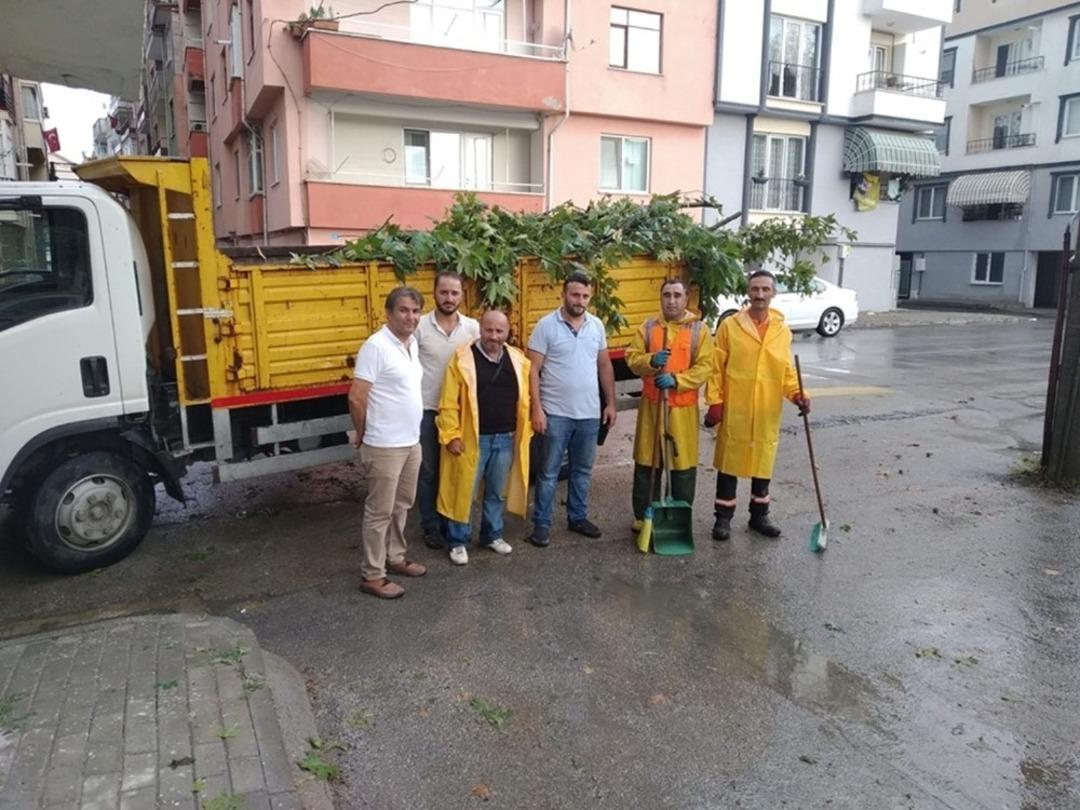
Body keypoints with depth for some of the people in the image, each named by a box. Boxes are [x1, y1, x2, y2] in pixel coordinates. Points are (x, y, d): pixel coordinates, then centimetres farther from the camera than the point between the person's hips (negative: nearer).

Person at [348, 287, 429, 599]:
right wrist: (363, 434, -5)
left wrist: (412, 434, 17)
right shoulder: (376, 346, -18)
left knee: (402, 505, 19)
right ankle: (372, 575, 13)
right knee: (380, 511, 1)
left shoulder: (413, 343, 8)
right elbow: (356, 398, -18)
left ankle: (395, 558, 35)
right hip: (384, 446, -8)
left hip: (411, 442, 8)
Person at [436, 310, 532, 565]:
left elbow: (524, 400, 11)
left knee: (498, 492, 17)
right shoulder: (462, 359, -10)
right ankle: (458, 542, 19)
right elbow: (449, 403, -10)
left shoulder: (518, 360, 4)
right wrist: (452, 435, -14)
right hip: (473, 439, -4)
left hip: (506, 439, 4)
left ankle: (492, 535, 34)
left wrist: (526, 430, 7)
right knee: (464, 492, 5)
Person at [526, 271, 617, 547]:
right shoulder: (546, 325, -9)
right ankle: (541, 523, 16)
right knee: (548, 471, 5)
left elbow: (605, 366, 12)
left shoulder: (597, 325, 5)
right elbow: (533, 370, -10)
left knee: (583, 470, 15)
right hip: (556, 413, -4)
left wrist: (611, 403, 9)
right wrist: (536, 408, -15)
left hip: (589, 413, 5)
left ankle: (578, 517, 30)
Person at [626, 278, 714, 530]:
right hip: (651, 405, 2)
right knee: (646, 462, 8)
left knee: (683, 462, 5)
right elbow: (632, 358, 2)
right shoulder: (648, 327, 6)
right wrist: (651, 361, -19)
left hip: (683, 407, -1)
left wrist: (677, 380, -20)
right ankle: (642, 515, 21)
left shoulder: (699, 330, 0)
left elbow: (704, 367, -6)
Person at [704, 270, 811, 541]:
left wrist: (796, 394, -8)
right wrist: (714, 402, -8)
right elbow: (716, 368, -3)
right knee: (729, 461, 5)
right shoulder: (729, 326, -3)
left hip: (767, 411, 3)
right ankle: (723, 517, 17)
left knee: (763, 461, 12)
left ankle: (759, 515, 28)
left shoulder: (782, 331, 6)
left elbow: (787, 370, 9)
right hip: (734, 410, -3)